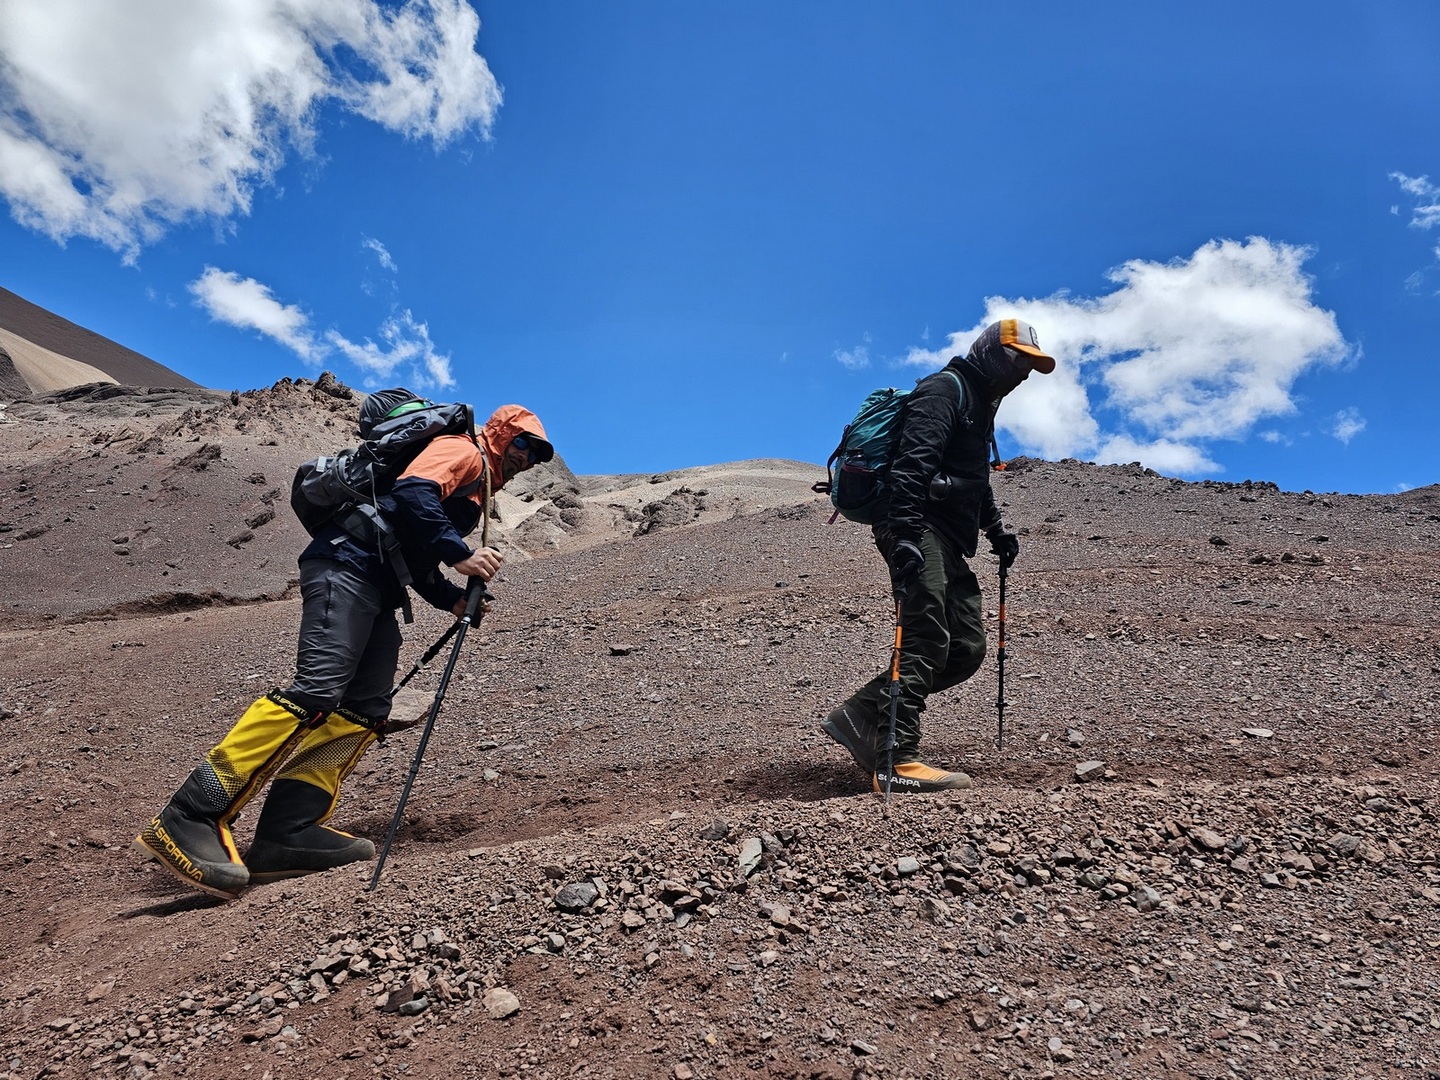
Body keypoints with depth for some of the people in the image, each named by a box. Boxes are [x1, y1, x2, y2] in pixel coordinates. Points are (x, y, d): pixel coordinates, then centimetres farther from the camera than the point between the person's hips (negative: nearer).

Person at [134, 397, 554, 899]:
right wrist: (460, 554, -18)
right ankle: (189, 819, -22)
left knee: (364, 711, -2)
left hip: (377, 592, 11)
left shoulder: (475, 491, 30)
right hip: (347, 566, -11)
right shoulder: (463, 451, 2)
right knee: (317, 692, -22)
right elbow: (412, 493, -17)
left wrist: (455, 599, 14)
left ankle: (287, 833, -6)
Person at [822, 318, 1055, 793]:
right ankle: (897, 761, -15)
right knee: (926, 639, -16)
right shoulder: (945, 389, -3)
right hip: (921, 528, -10)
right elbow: (913, 463, -19)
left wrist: (995, 529, 27)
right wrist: (906, 532, -29)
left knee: (966, 648, 3)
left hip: (948, 542, 10)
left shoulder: (980, 406, 29)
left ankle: (862, 714, 5)